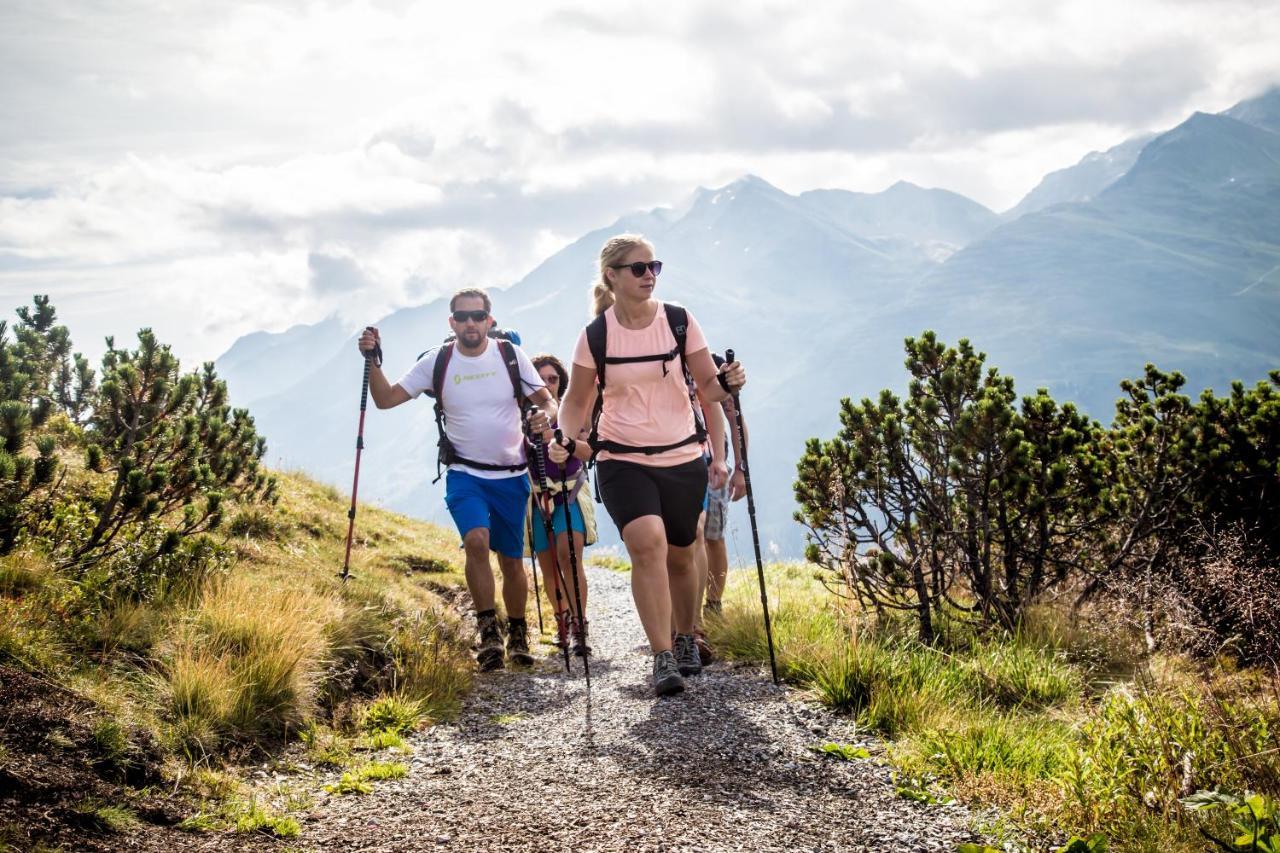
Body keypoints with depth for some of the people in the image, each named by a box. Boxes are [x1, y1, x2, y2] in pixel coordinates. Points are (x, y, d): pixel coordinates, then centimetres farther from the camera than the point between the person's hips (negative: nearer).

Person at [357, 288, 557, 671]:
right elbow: (386, 399, -4)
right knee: (477, 540, -26)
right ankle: (488, 629, -12)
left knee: (512, 560, 8)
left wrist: (545, 415, -25)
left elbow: (548, 401, -2)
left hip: (511, 475, 1)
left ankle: (518, 634, 29)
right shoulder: (437, 362, -3)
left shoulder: (511, 356, -4)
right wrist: (373, 361, -19)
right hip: (465, 474, -1)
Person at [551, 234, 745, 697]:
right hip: (623, 462, -2)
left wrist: (726, 383, -21)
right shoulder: (595, 335, -5)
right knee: (647, 543, -24)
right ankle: (663, 658, -19)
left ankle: (685, 640, 39)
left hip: (682, 458, 2)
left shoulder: (679, 321, -3)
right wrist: (567, 438, -13)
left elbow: (707, 386, 2)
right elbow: (576, 400, 6)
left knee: (679, 555, 12)